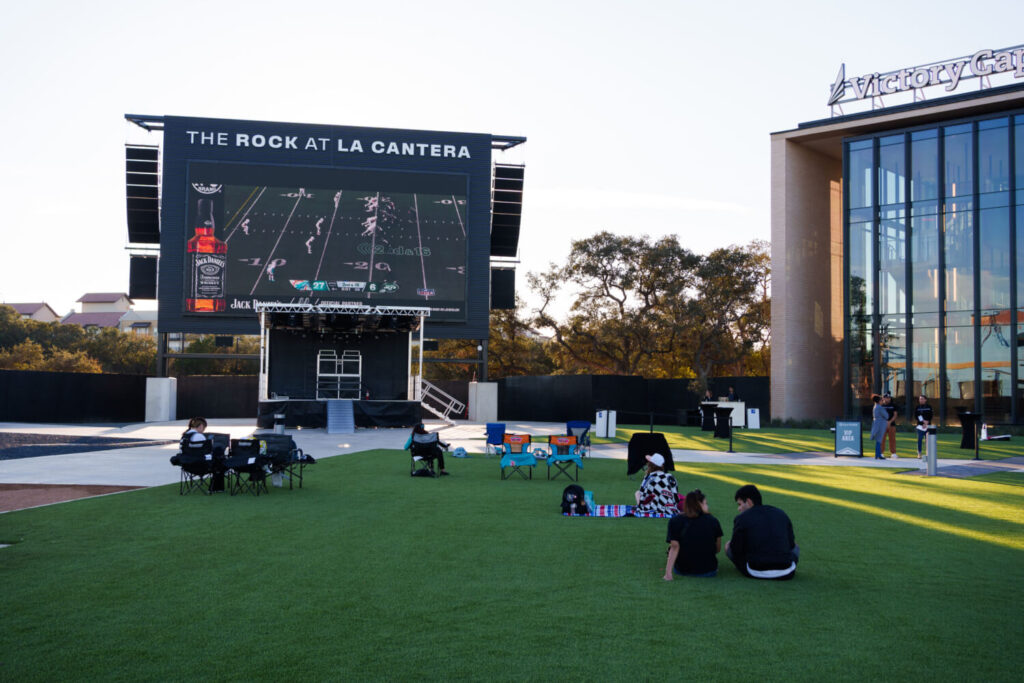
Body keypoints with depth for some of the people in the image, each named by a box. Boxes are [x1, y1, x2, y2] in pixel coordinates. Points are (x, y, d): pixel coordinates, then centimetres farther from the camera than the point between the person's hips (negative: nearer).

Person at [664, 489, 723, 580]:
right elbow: (718, 549, -2)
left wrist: (668, 573, -19)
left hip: (682, 571, -2)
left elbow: (675, 547, -17)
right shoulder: (713, 520, -7)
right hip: (708, 571, 2)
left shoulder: (675, 521, -10)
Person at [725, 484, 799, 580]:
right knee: (795, 547, 36)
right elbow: (791, 544, 15)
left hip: (755, 573, -3)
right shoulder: (781, 514, 10)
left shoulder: (741, 518, -2)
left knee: (728, 546, 19)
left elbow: (736, 549, -2)